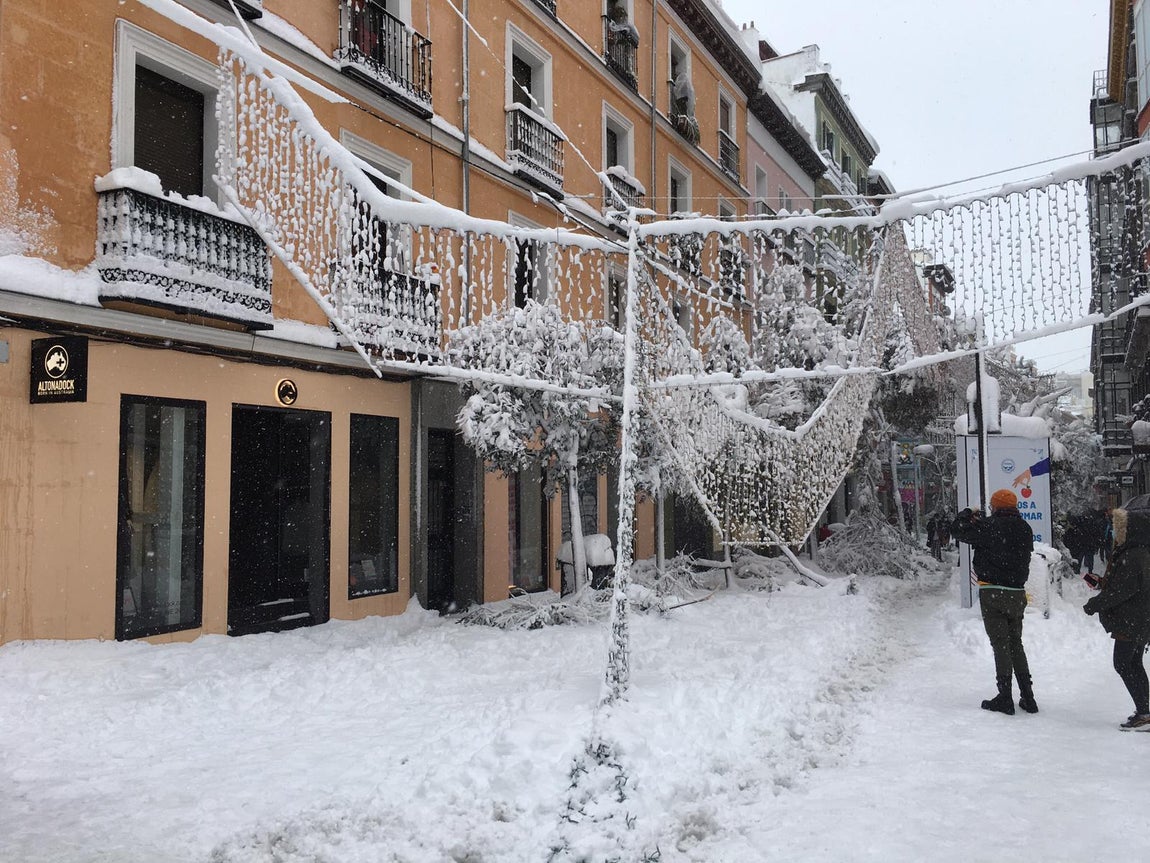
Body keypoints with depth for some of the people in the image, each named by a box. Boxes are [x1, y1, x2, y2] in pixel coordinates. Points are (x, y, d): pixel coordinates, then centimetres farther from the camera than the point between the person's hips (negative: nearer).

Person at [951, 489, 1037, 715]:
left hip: (993, 592, -6)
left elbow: (958, 530, -10)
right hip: (1017, 592, 6)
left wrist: (967, 515, 13)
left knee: (1000, 643, -1)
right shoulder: (1025, 529, 6)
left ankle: (1005, 697, 1)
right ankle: (1027, 696, 16)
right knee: (1016, 643, 15)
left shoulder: (991, 526, -14)